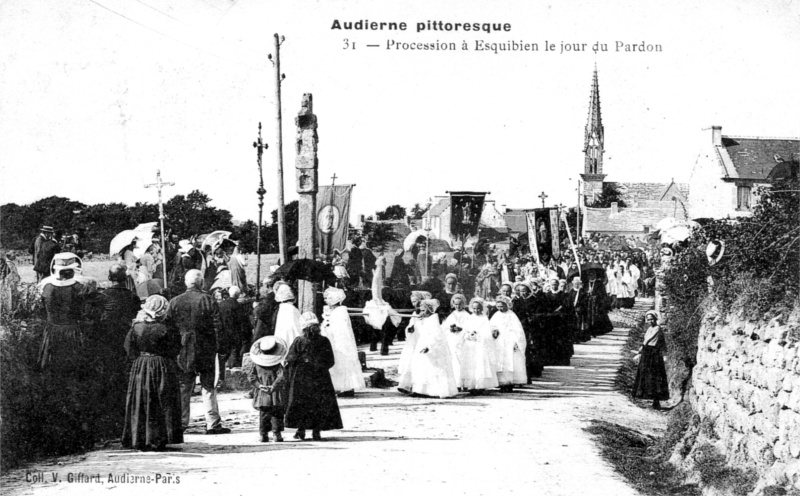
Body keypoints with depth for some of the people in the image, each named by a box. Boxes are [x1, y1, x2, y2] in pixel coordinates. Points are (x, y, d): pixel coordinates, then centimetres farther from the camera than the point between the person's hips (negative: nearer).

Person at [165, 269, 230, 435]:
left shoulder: (175, 302, 0)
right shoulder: (208, 300, -7)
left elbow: (168, 326, 1)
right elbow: (218, 326, -7)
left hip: (183, 351, 2)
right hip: (206, 349, -2)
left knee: (183, 387, 10)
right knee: (208, 387, 5)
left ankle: (181, 422, 10)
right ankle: (213, 423, 3)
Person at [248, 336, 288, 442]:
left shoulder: (257, 365, 3)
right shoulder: (278, 365, -4)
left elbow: (250, 376, 1)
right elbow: (281, 376, -13)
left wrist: (258, 385, -4)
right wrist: (274, 386, -13)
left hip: (262, 397, 2)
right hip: (276, 397, -2)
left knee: (263, 415, 7)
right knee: (277, 414, 5)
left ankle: (264, 434, 3)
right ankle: (277, 433, 1)